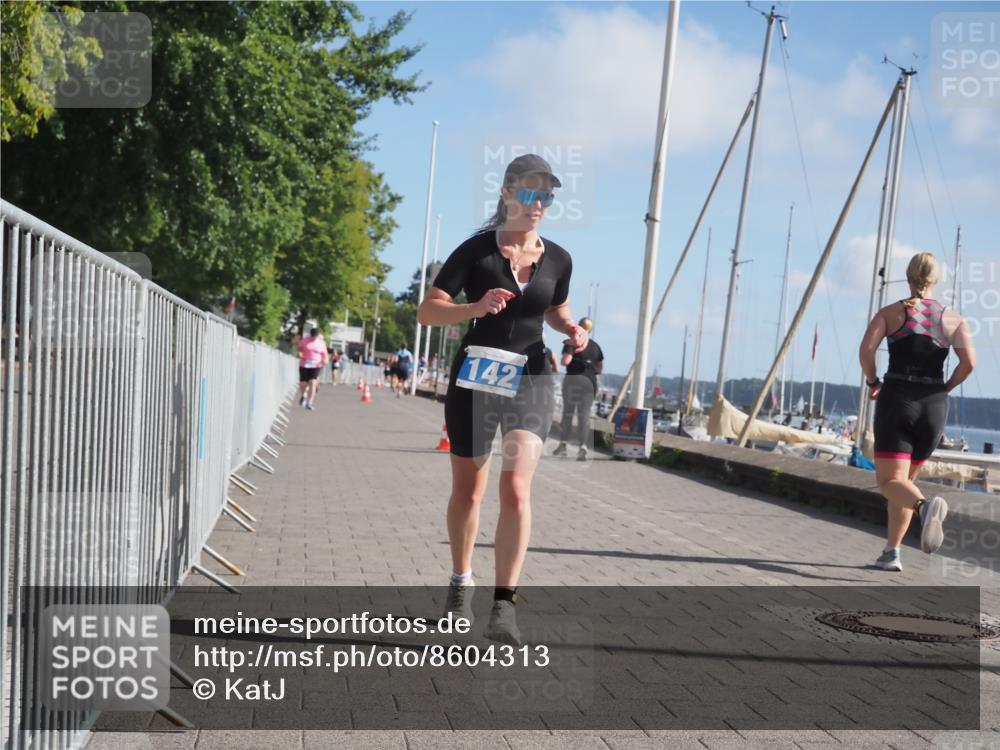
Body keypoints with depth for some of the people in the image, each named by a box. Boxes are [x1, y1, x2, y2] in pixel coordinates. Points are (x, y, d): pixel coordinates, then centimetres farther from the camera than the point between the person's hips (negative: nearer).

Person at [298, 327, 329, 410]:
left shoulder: (321, 343, 0)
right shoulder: (305, 340, -1)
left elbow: (324, 354, 6)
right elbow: (299, 348, 12)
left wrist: (325, 360, -15)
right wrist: (300, 354, -9)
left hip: (316, 366, -1)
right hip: (304, 365, 1)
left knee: (312, 383, -15)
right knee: (303, 384, 0)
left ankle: (309, 403, -13)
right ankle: (303, 395, 36)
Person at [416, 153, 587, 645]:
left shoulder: (557, 260, 4)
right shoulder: (477, 250, -6)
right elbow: (427, 311, -9)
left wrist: (573, 331, 0)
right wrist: (475, 308, -26)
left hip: (531, 381, 1)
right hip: (475, 378, -1)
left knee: (516, 490, -15)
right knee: (468, 489, 12)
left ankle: (504, 606, -14)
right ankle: (461, 583, 34)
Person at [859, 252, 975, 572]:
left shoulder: (891, 312, 3)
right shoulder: (952, 318, 7)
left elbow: (866, 349, -12)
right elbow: (969, 362, -7)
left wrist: (872, 382, 3)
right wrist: (945, 388, 8)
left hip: (897, 399, -3)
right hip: (934, 406, 3)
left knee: (890, 482, -7)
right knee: (905, 480, 18)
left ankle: (925, 506, -39)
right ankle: (891, 552, 16)